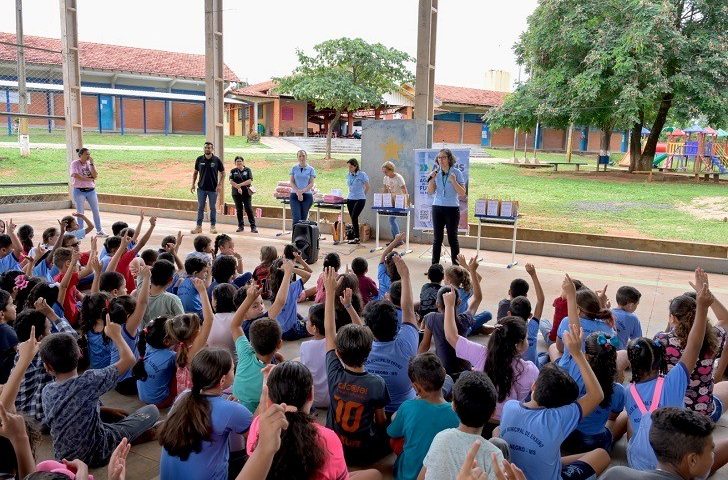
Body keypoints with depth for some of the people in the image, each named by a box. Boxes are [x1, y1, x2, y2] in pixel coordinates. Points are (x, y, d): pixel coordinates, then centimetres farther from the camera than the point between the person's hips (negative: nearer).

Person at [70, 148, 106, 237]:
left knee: (96, 211, 6)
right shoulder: (75, 163, -5)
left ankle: (99, 231, 15)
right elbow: (76, 176, -18)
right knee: (80, 212, 5)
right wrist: (89, 179, -11)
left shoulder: (90, 163, 6)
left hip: (91, 190, 4)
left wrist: (91, 163, -10)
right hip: (79, 191, -4)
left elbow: (95, 176, -6)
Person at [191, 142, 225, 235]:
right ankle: (199, 226, 12)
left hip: (213, 189, -2)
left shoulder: (217, 160, -4)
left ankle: (212, 226, 15)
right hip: (201, 188, 2)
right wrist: (193, 184, 4)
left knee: (213, 208, 5)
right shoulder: (199, 159, 2)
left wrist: (220, 184, -9)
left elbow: (222, 173, 2)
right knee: (200, 208, 6)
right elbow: (195, 172, 11)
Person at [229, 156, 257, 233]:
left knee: (249, 209, -7)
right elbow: (231, 182, -3)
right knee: (239, 210, 7)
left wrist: (240, 184, -16)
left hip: (246, 193, -2)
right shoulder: (233, 171, 8)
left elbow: (250, 181, -6)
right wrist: (238, 187, -18)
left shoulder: (247, 170, 4)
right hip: (236, 193, 2)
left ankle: (253, 227, -6)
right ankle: (241, 226, 15)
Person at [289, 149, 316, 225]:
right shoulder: (294, 169, 8)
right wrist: (298, 192, -13)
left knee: (303, 218, 3)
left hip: (307, 196, 0)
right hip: (295, 195, 0)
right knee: (296, 218, -12)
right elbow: (291, 182, 4)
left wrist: (302, 191, -15)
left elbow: (311, 184, 0)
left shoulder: (311, 169, 5)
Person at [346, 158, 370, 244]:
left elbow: (367, 187, 2)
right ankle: (356, 237, 12)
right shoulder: (348, 175, 8)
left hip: (360, 199, -6)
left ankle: (356, 237, -6)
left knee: (354, 217, -15)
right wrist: (351, 195, 15)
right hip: (350, 199, 6)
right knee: (353, 218, 5)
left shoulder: (362, 175, -8)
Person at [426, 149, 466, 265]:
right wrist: (431, 179, -8)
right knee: (437, 238, 5)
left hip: (452, 209, -3)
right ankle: (434, 264, 11)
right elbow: (430, 192, 6)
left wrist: (453, 181, -18)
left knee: (452, 237, 0)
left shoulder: (457, 173, -3)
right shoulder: (436, 173, 6)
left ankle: (456, 264, 8)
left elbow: (462, 192, -6)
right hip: (437, 208, 3)